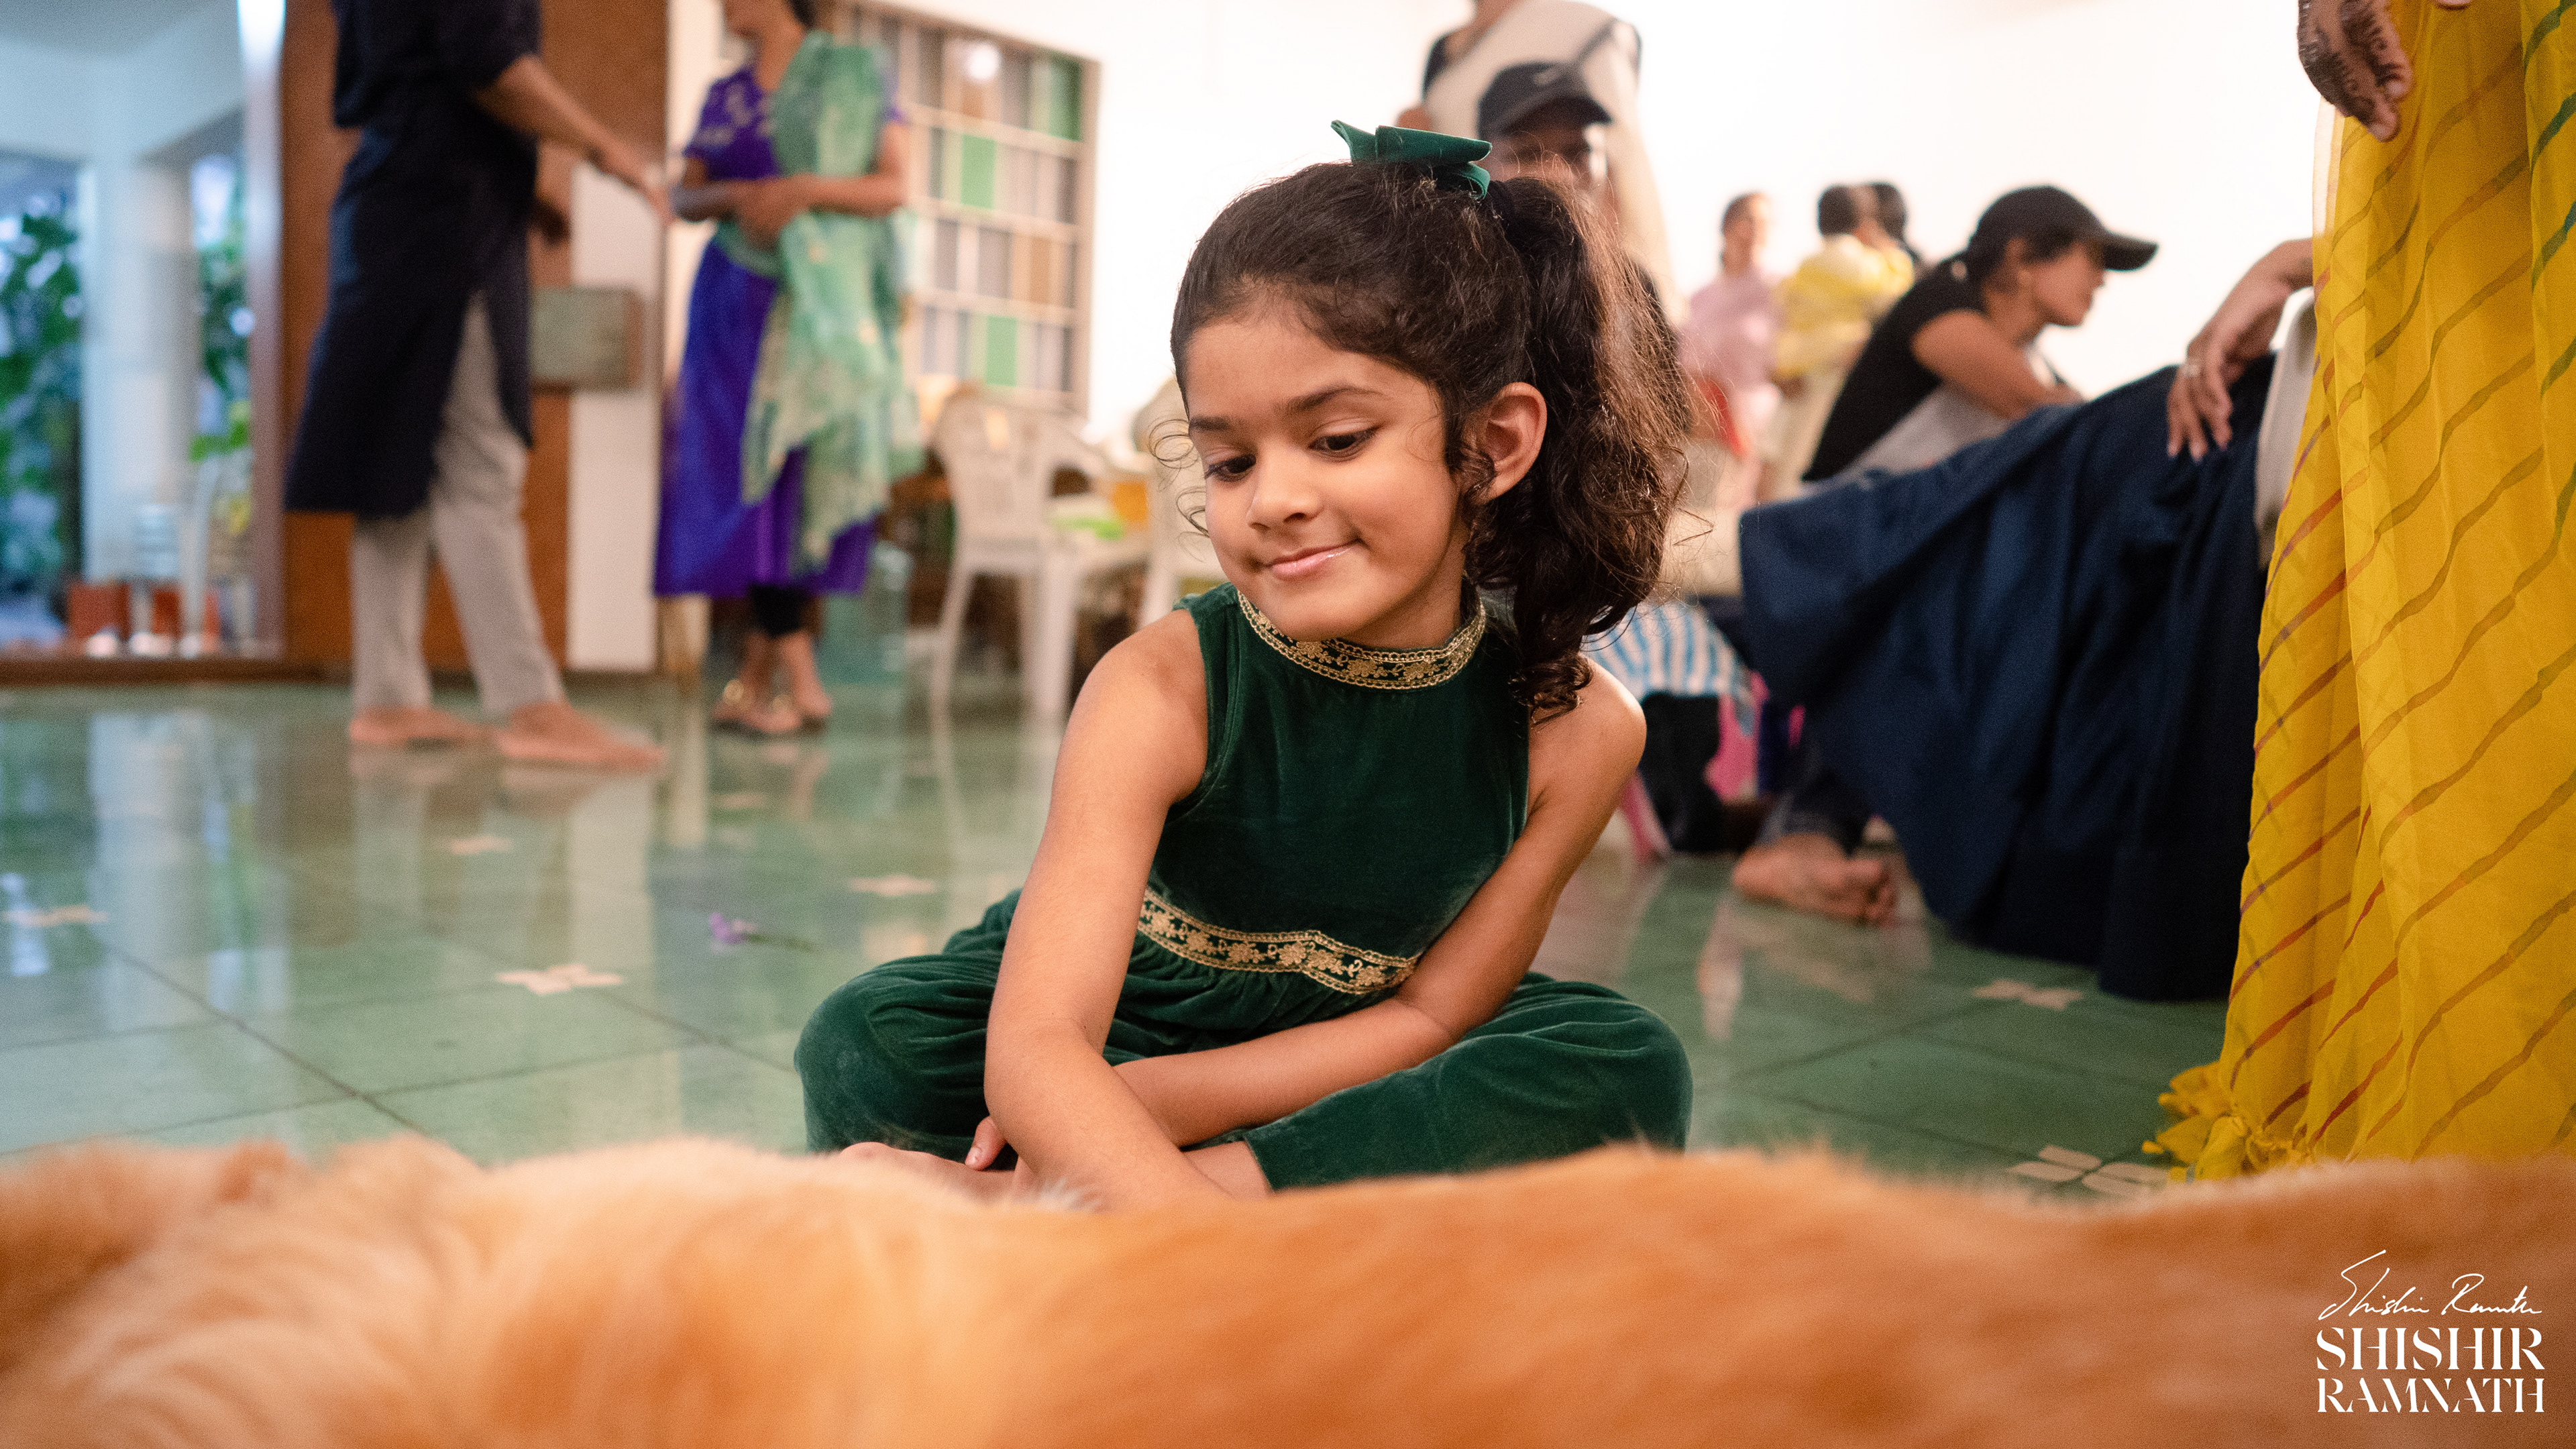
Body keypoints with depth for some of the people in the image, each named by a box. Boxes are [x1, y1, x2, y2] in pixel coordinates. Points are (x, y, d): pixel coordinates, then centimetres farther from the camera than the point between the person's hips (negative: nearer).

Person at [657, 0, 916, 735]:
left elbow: (892, 186, -5)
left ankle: (755, 681, -2)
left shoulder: (856, 76, 5)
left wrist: (805, 190, -20)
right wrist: (733, 196, -9)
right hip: (736, 306, 4)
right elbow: (683, 197, 13)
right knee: (745, 481, -4)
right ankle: (802, 684, 1)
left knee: (803, 478, -9)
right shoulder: (723, 97, 17)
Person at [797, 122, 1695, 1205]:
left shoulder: (1576, 729, -19)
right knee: (868, 1049, -26)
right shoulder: (1162, 691, -27)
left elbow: (1428, 1012, -13)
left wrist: (1130, 1105, -23)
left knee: (1627, 1067, -25)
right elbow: (1033, 1049, -37)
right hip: (1099, 1055, -2)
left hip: (1334, 1073, 3)